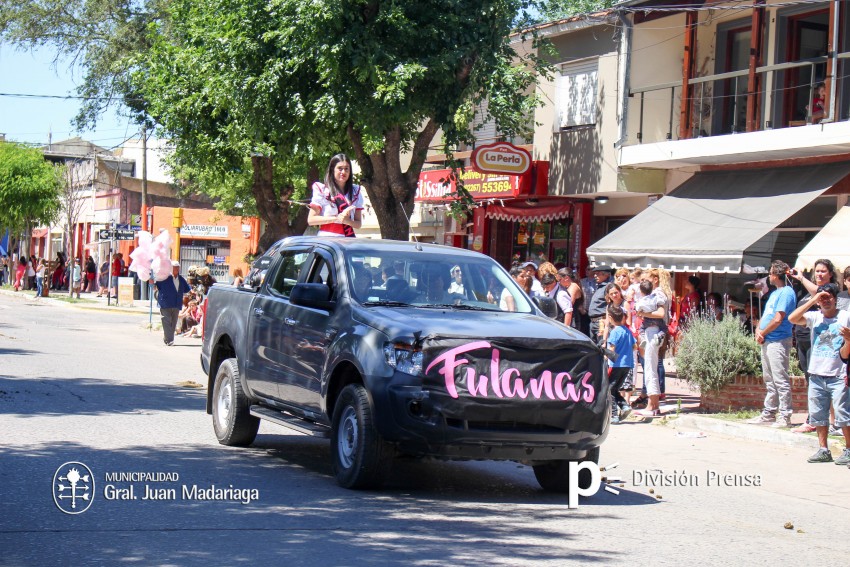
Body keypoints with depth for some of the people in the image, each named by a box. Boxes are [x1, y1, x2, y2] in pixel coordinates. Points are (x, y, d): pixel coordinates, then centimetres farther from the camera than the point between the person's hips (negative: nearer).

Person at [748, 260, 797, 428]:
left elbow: (778, 320, -19)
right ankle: (769, 413, 22)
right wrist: (758, 331, 2)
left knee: (781, 381, -9)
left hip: (778, 341, -10)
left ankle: (784, 417, -8)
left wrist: (762, 333, -7)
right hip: (767, 342, 10)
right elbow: (765, 316, 21)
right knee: (770, 381, 15)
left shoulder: (786, 292, -12)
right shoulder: (775, 293, 18)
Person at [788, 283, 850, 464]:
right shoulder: (814, 317, 7)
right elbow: (792, 318, -8)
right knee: (818, 414, 8)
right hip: (816, 375, 4)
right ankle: (823, 450, 17)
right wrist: (813, 300, -8)